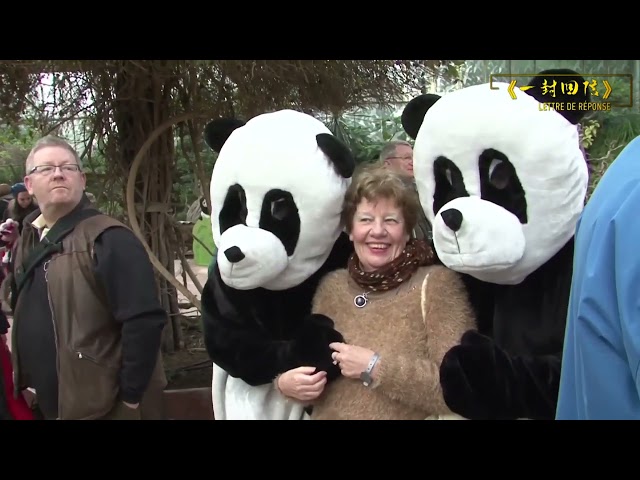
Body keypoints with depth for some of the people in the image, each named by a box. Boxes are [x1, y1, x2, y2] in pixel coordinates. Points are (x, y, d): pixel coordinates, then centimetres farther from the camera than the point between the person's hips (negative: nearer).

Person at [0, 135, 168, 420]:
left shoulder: (107, 239, -18)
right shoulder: (24, 242, 8)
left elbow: (144, 320, -24)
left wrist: (130, 394, -20)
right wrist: (26, 386, 14)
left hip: (105, 407, -7)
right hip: (48, 406, 8)